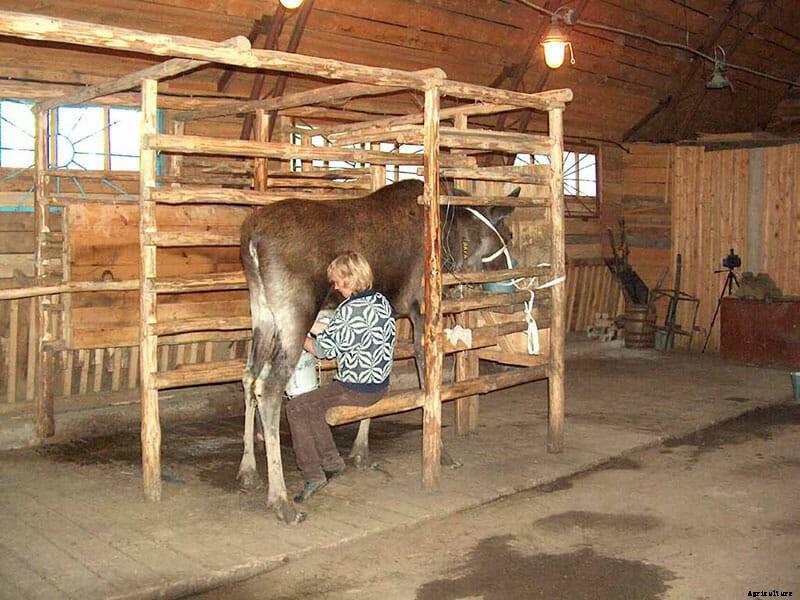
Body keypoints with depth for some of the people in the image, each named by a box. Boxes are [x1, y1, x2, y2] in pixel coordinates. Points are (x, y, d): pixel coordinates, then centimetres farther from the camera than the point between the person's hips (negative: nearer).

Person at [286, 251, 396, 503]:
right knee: (312, 402, 23)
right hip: (380, 384, 9)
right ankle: (331, 459, 27)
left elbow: (323, 349, -15)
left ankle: (312, 474, 1)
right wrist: (321, 327, 16)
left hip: (355, 389, -9)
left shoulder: (350, 310, -21)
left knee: (296, 409, -1)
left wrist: (302, 338, 4)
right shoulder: (382, 302, 5)